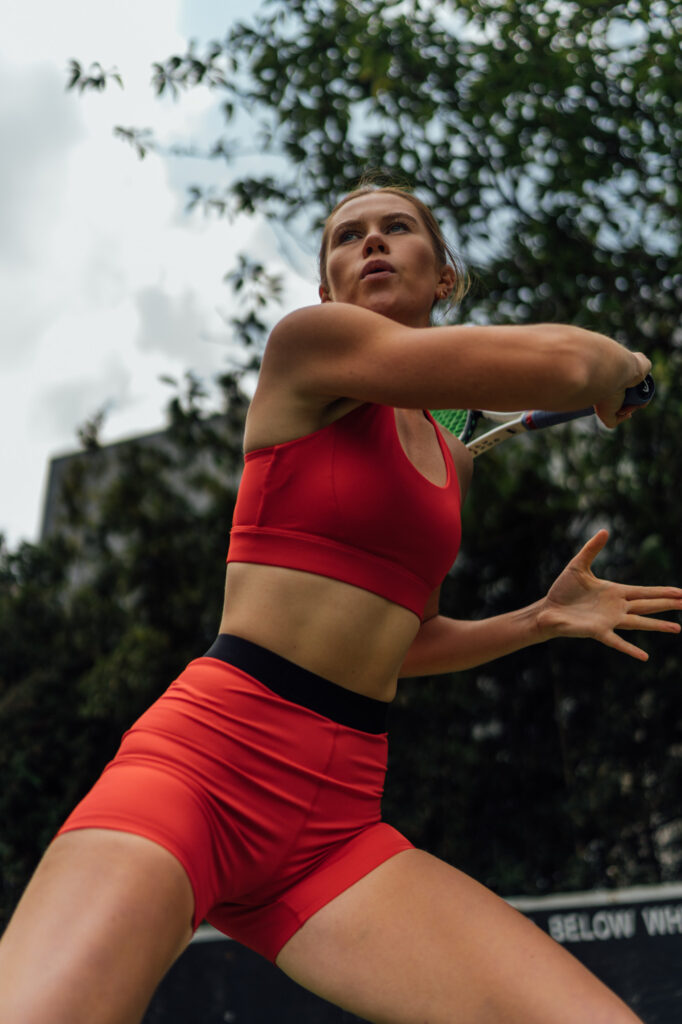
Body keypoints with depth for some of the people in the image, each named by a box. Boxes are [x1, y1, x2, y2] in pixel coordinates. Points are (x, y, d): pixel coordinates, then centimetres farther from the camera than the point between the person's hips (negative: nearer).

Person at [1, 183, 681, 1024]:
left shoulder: (455, 462, 18)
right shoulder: (307, 341, -2)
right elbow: (562, 364, -11)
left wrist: (542, 619, 17)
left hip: (337, 827, 6)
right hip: (201, 768, -5)